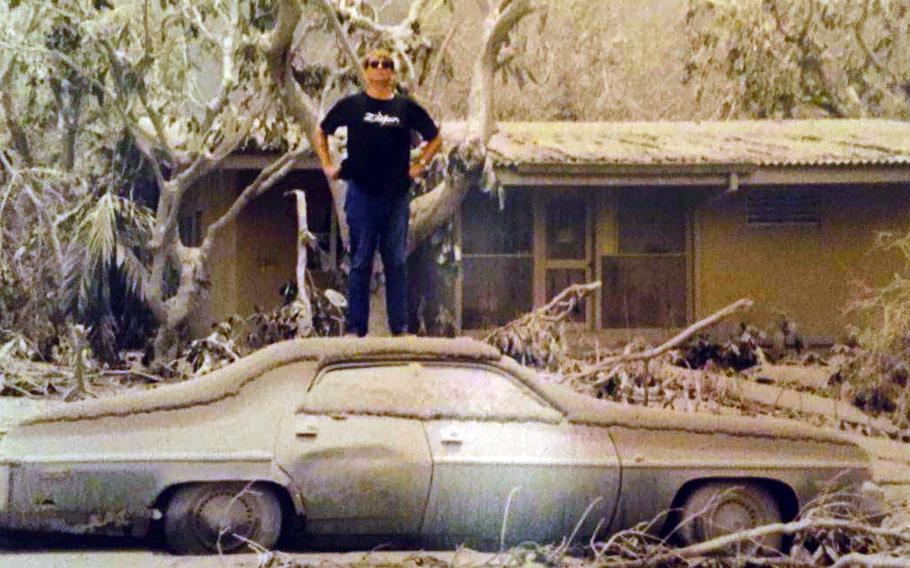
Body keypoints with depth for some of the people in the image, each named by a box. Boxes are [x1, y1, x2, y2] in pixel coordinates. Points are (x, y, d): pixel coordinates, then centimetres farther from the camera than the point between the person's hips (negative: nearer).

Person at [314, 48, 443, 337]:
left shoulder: (407, 108, 6)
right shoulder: (351, 106, 3)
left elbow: (435, 138, 20)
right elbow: (321, 132, 16)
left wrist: (420, 164, 9)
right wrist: (327, 166, 7)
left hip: (397, 194, 2)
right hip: (361, 193, -1)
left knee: (397, 262, 3)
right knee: (360, 262, 1)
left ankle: (400, 326, 8)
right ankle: (355, 326, 5)